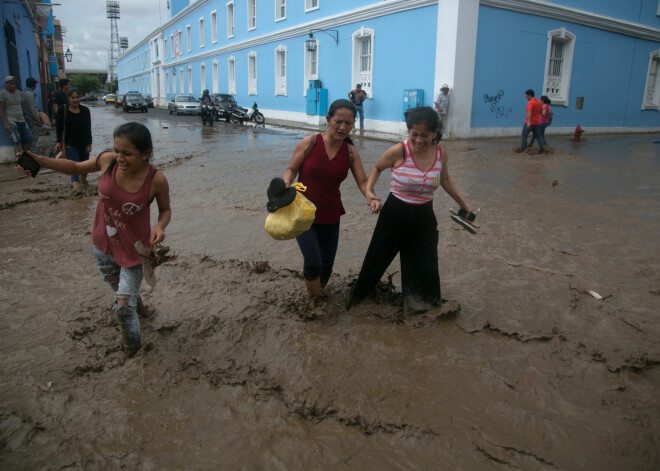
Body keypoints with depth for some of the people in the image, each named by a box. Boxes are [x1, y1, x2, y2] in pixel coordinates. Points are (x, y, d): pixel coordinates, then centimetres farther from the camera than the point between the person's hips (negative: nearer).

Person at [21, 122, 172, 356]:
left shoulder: (156, 180, -26)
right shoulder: (107, 161, -18)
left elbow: (165, 209, -8)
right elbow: (76, 167, 3)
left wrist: (160, 226, -28)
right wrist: (41, 161, -8)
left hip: (133, 249, -4)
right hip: (103, 243, 5)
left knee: (123, 307, 0)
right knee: (118, 288, 29)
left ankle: (132, 349, 28)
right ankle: (134, 303, 64)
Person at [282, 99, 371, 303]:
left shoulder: (350, 152, -3)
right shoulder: (310, 143, -12)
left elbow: (362, 181, -6)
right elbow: (291, 169, -5)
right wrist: (286, 183, -26)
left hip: (330, 216, 3)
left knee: (327, 265, 11)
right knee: (313, 263, -14)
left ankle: (319, 294, 42)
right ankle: (313, 301, 14)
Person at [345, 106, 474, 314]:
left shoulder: (441, 153, -4)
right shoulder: (399, 151, -17)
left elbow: (445, 180, 15)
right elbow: (377, 168, 2)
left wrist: (463, 203, 21)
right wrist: (369, 190, -14)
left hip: (424, 218, 3)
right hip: (395, 215, -3)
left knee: (425, 267, 6)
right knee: (377, 258, 12)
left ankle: (420, 303, 29)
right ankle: (359, 294, 38)